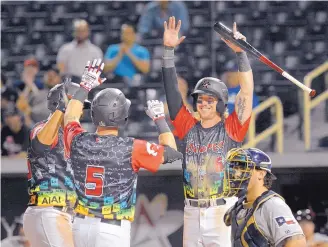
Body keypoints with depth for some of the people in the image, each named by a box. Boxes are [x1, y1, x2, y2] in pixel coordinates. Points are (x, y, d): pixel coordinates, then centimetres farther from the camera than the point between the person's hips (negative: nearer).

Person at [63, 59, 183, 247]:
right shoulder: (132, 149, -14)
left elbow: (71, 118, 23)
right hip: (113, 231, -5)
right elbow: (170, 152, 2)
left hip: (82, 224, 5)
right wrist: (159, 118, 15)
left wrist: (85, 86, 31)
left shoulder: (79, 142, -2)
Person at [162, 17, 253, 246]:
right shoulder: (188, 127, 9)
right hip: (192, 210, 4)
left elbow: (247, 92, -7)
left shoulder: (231, 129, 1)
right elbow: (172, 92, 7)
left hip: (221, 211, -4)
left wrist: (240, 52, -15)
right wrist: (169, 50, 0)